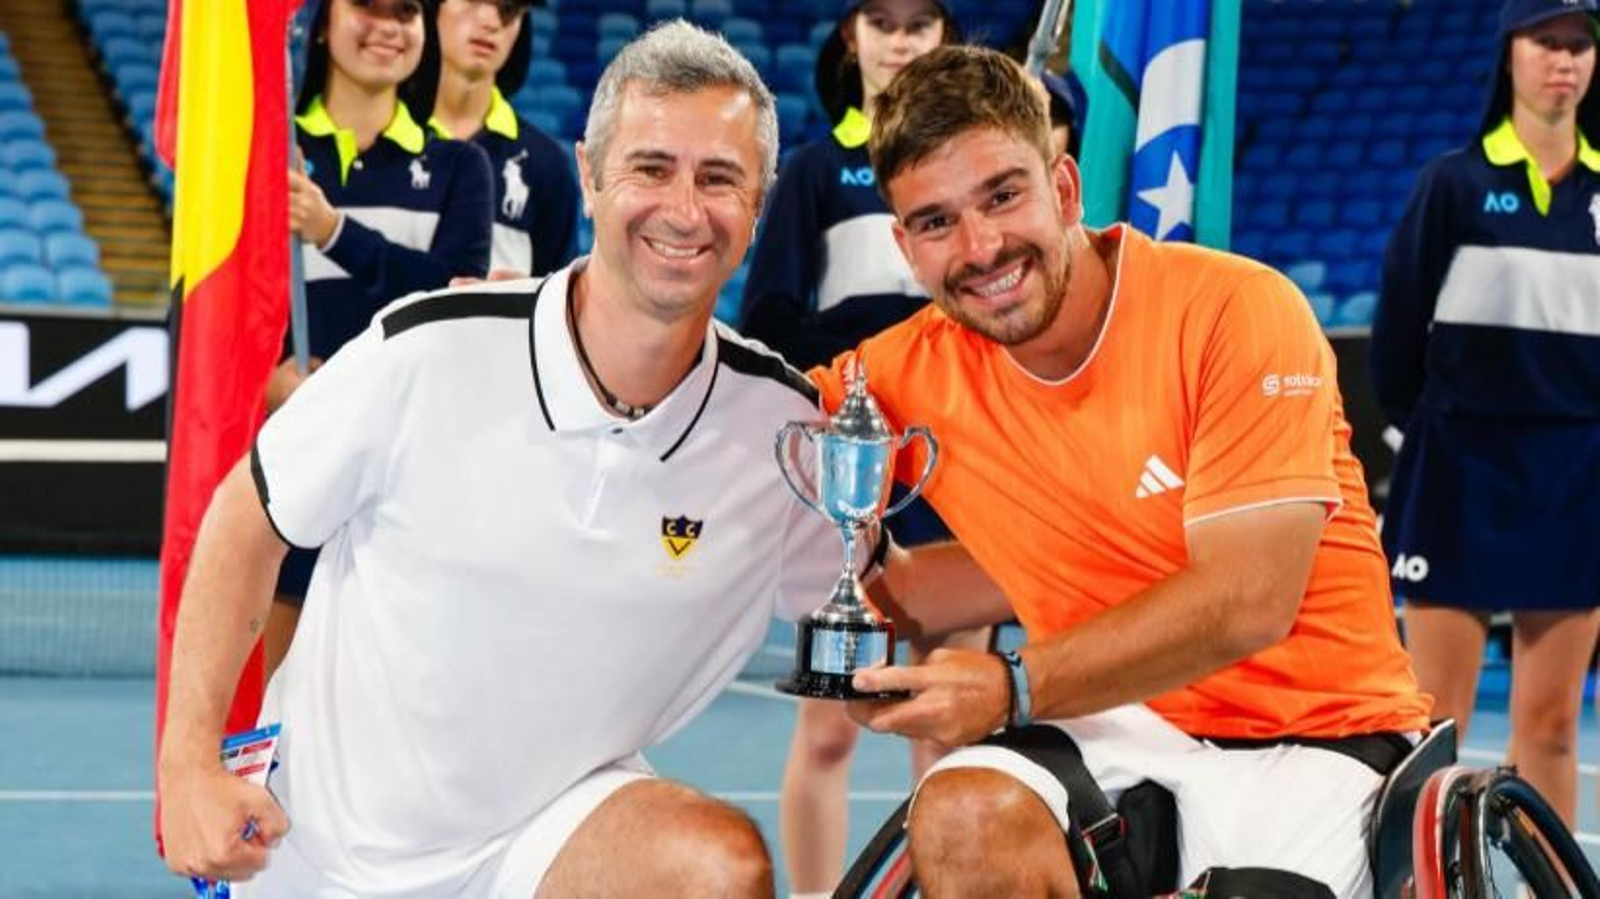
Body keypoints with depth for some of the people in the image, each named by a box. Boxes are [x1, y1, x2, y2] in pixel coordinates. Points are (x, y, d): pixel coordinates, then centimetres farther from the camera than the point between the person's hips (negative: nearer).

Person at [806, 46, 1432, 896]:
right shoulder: (913, 374, -3)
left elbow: (1247, 603, -20)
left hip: (1315, 730, -3)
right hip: (1121, 727, 3)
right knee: (964, 814, -28)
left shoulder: (1234, 308, -14)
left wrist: (1016, 687, -26)